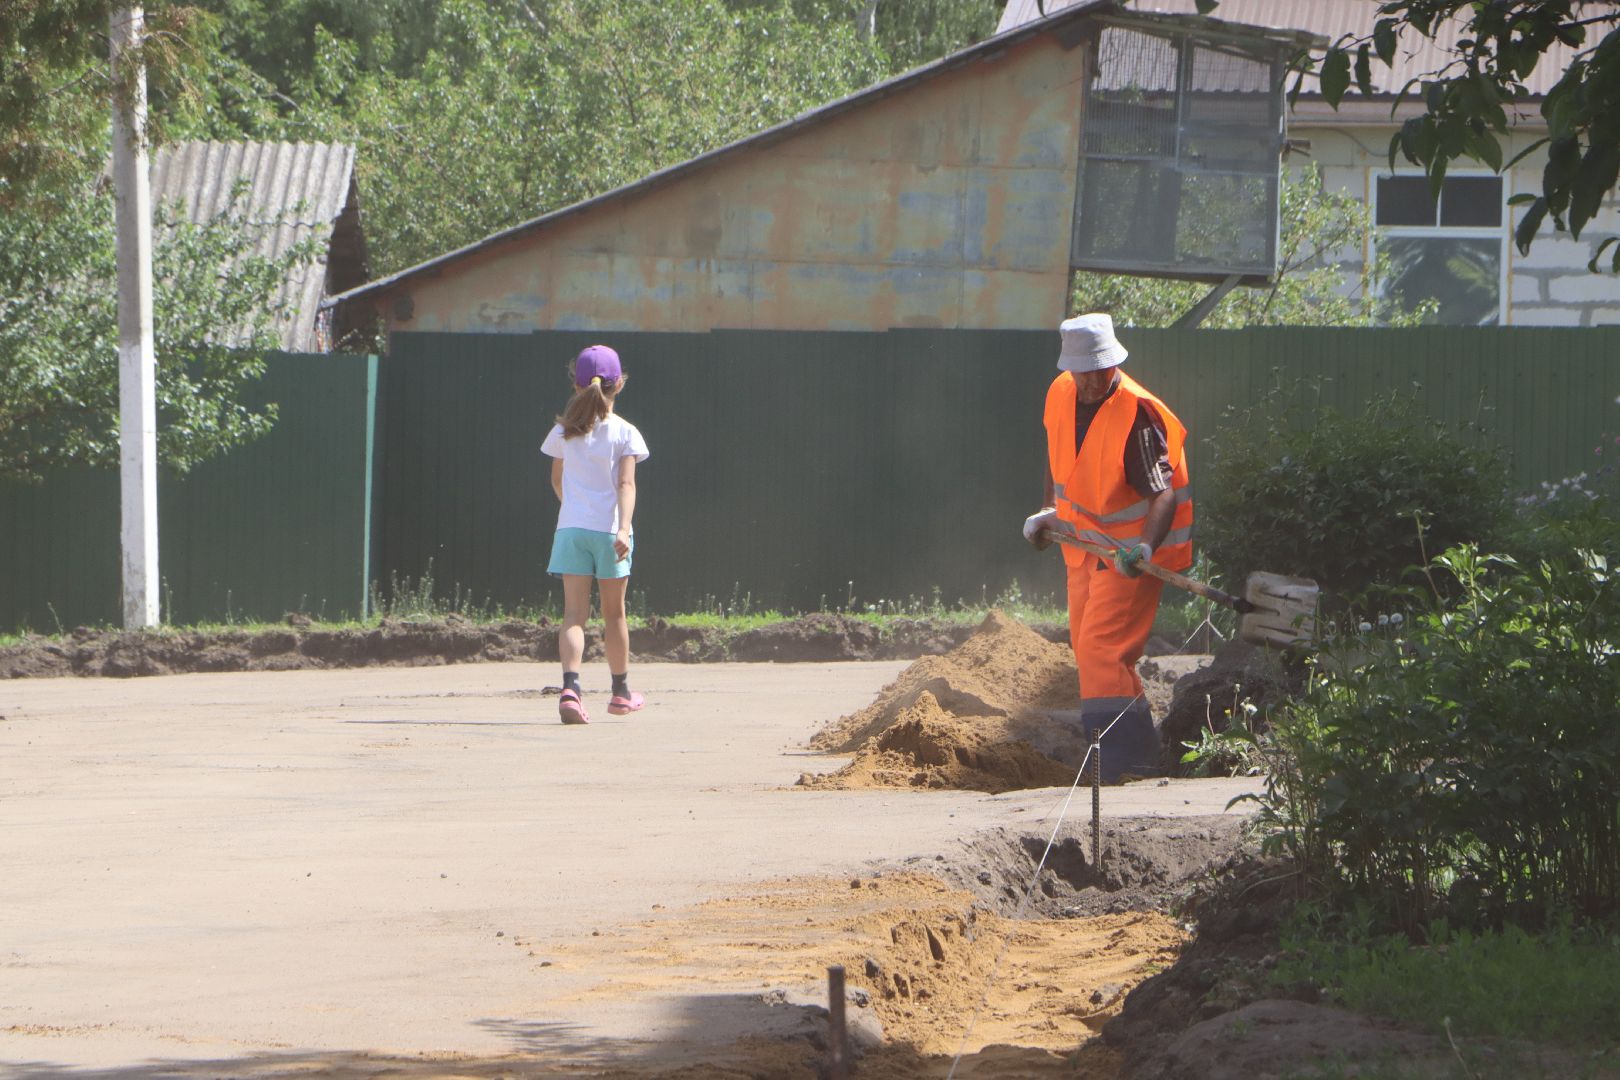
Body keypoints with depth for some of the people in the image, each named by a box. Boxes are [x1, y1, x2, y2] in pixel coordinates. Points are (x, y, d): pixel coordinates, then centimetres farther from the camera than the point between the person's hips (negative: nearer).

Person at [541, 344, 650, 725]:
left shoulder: (564, 432, 5)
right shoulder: (625, 433, -3)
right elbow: (626, 484, -14)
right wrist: (624, 528, -20)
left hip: (570, 526, 1)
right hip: (609, 528, -1)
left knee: (574, 614, -5)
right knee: (614, 613, 14)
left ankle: (570, 686, -27)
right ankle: (621, 690, 29)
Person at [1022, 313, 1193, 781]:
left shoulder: (1137, 414, -24)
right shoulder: (1061, 396, -2)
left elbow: (1164, 493, -30)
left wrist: (1145, 548, -44)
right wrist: (1049, 510, 13)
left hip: (1130, 550, -8)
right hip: (1084, 542, 8)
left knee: (1102, 649, -19)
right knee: (1086, 648, 13)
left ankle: (1126, 755, -19)